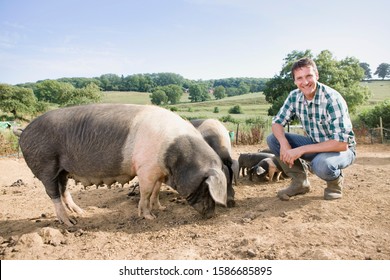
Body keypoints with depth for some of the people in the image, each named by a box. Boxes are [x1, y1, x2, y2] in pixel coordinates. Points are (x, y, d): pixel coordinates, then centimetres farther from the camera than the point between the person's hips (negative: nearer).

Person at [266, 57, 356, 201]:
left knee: (321, 164, -39)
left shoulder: (332, 99, -26)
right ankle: (300, 181, 2)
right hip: (314, 144, 6)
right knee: (272, 138, -12)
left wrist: (301, 150, -33)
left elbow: (341, 144, -30)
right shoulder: (294, 96, -9)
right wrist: (284, 143, -26)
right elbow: (277, 122, -4)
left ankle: (335, 182, -1)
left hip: (341, 149, -5)